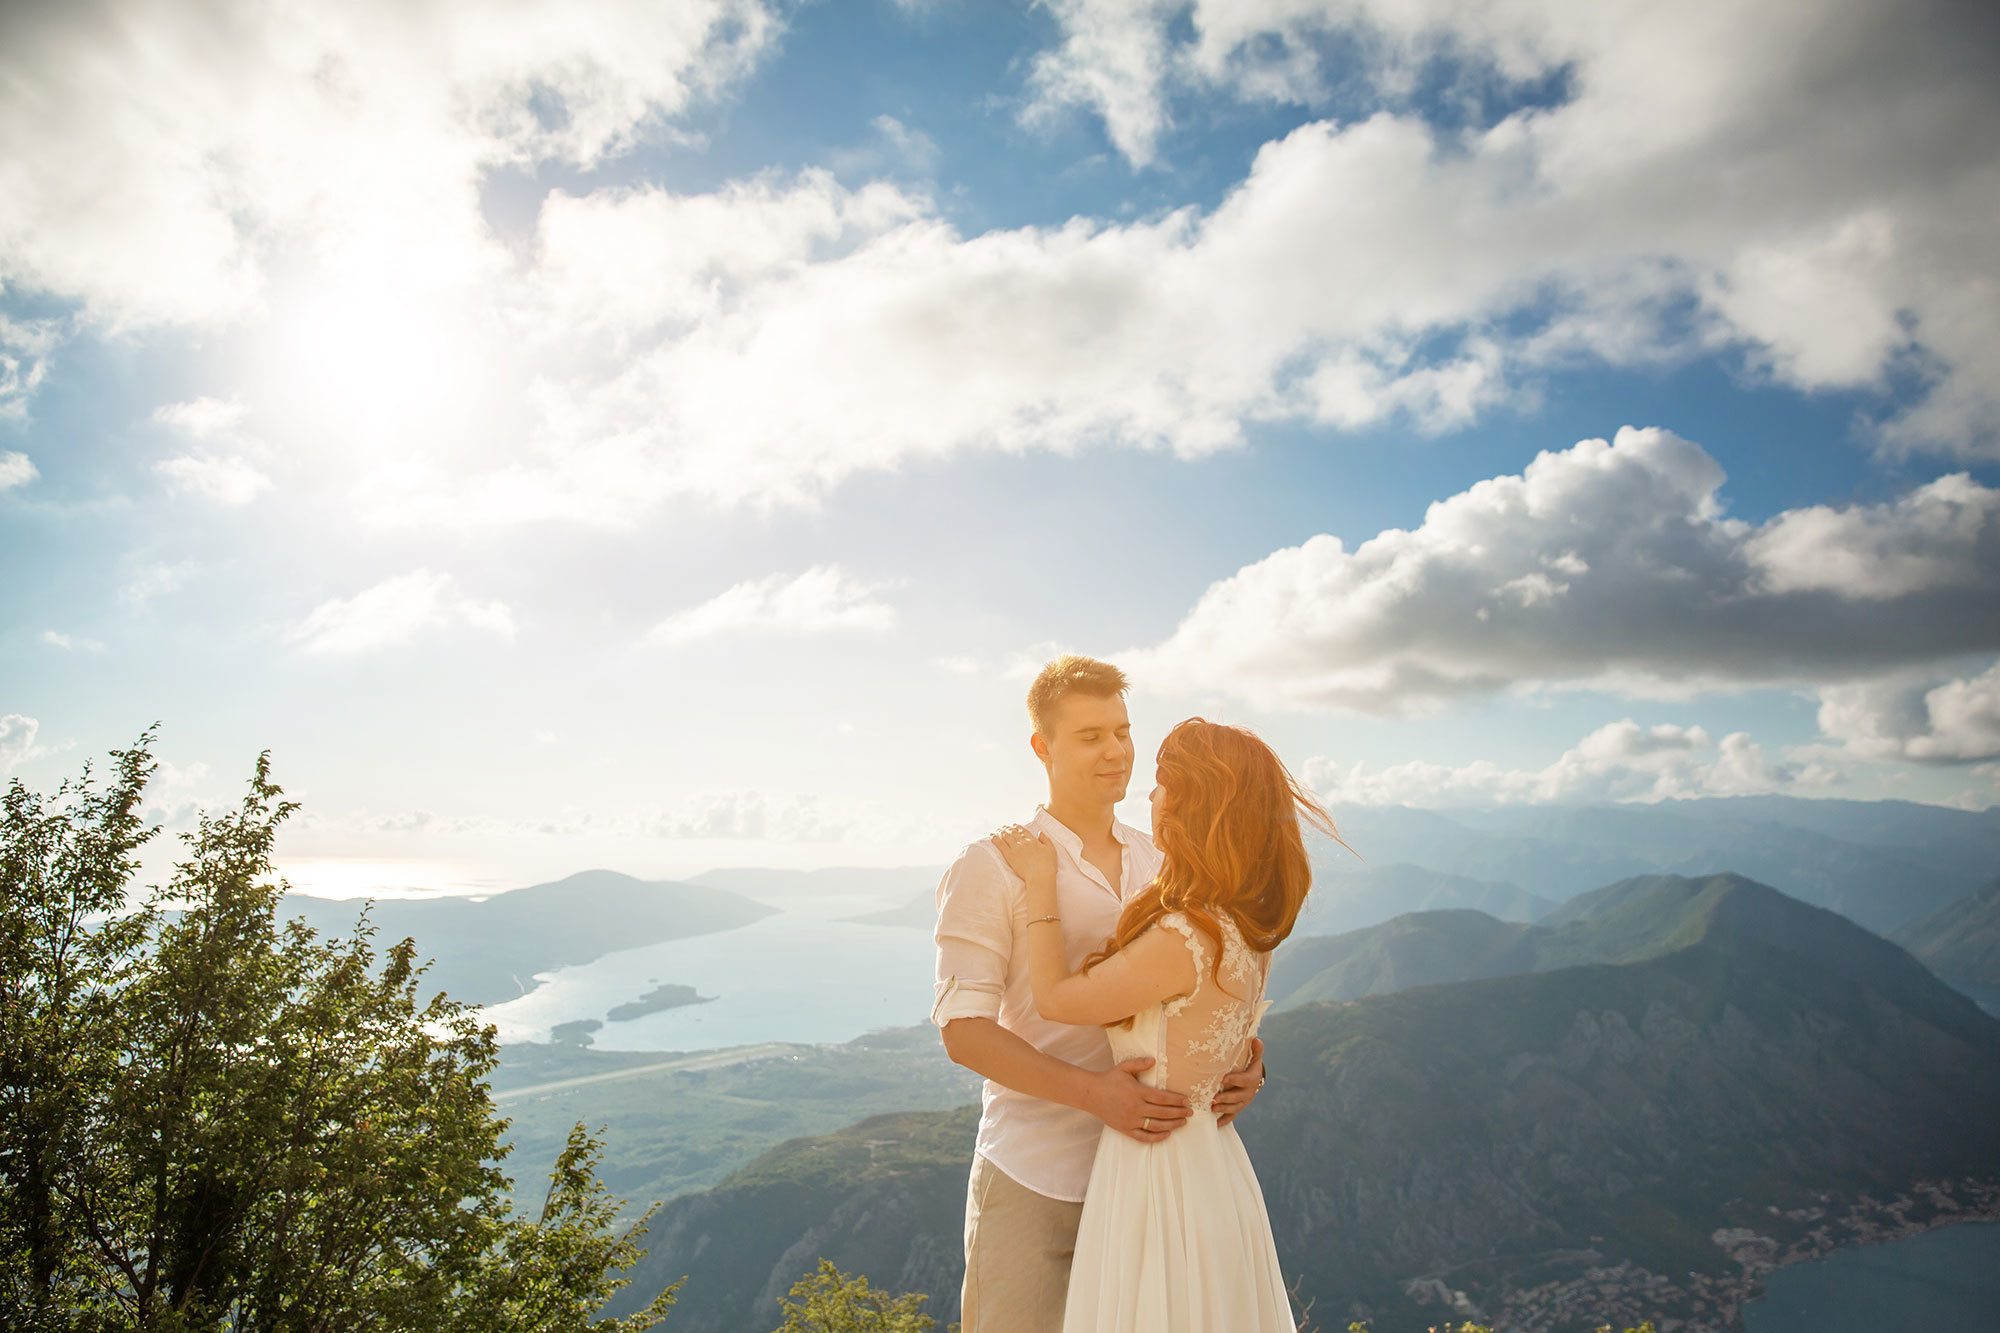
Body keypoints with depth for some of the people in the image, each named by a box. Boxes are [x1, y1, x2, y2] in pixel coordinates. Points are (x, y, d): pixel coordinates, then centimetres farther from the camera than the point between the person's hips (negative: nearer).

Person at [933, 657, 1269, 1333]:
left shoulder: (1162, 863, 10)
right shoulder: (991, 866, -6)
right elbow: (963, 1030, -11)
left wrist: (1245, 1055, -6)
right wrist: (1093, 1092, -23)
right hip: (1031, 1180, -4)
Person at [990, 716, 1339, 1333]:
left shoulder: (1183, 939, -28)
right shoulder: (1248, 930, 0)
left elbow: (1055, 998, -14)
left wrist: (1041, 881, -7)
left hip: (1161, 1175, -8)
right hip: (1216, 1165, 8)